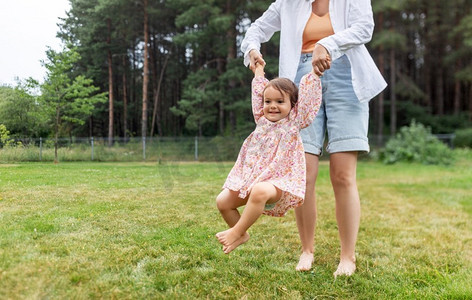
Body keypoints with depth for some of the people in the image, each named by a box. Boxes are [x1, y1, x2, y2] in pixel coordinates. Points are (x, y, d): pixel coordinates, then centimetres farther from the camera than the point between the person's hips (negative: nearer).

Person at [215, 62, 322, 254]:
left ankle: (236, 232, -23)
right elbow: (258, 93, 28)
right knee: (223, 201, -5)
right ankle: (242, 235, 17)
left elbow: (307, 95, -4)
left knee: (260, 191, -39)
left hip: (279, 181, -6)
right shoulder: (262, 120, 16)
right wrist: (258, 73, 37)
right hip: (250, 177, 6)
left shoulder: (294, 122, 2)